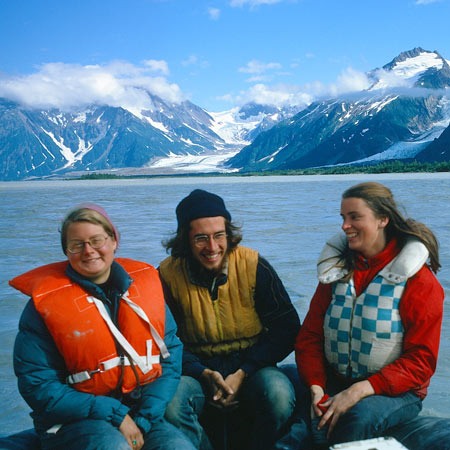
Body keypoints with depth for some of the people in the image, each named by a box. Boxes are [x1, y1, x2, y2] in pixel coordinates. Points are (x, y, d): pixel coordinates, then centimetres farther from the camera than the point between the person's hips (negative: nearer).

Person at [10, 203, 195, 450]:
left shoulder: (144, 283, 4)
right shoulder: (45, 302, -6)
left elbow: (172, 354, 2)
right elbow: (38, 386, -8)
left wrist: (143, 420, -11)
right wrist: (115, 415, -15)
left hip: (144, 411, 3)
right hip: (74, 419, -2)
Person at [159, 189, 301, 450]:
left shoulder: (253, 266, -8)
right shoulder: (168, 275, -6)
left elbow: (287, 328, -4)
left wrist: (242, 373, -13)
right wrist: (204, 374, -15)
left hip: (251, 367, 0)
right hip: (197, 371, 0)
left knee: (279, 395, -31)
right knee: (169, 406, -31)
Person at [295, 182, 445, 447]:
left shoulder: (420, 281, -6)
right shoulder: (336, 270, 8)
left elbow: (421, 360, -10)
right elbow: (309, 336, 5)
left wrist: (360, 390, -22)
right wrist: (316, 387, -12)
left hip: (396, 392, -2)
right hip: (334, 383, 3)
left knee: (360, 416, -34)